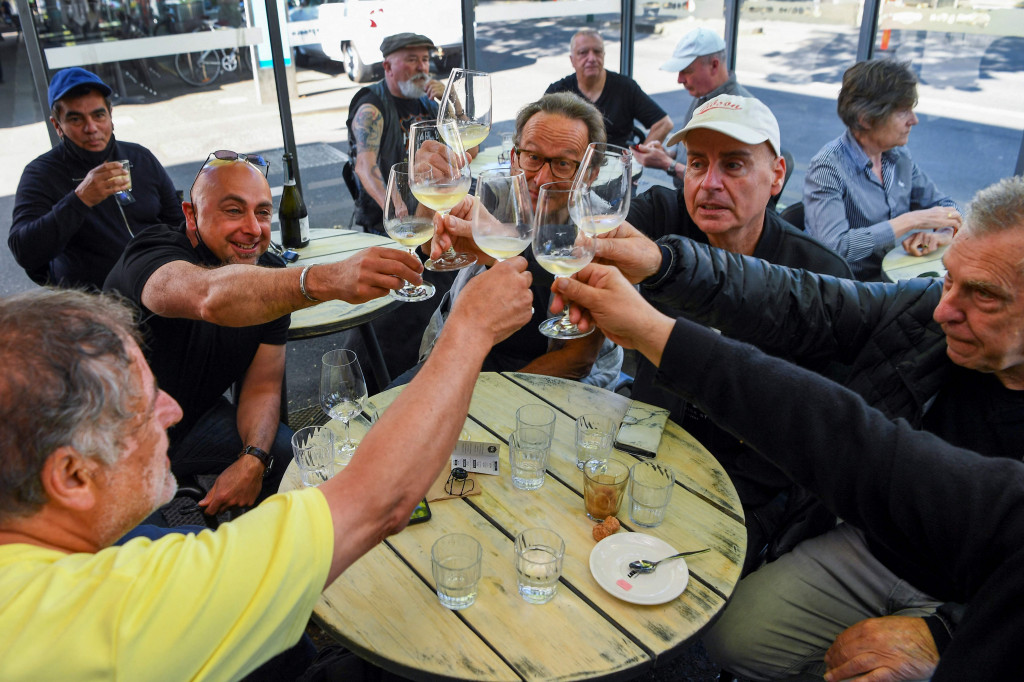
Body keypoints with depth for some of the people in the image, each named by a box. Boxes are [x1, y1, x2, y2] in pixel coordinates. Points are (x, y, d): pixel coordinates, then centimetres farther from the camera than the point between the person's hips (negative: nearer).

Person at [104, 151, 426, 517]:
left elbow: (262, 385, -5)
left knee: (290, 452, -14)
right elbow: (211, 297, -53)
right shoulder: (152, 252, -27)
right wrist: (327, 279, -69)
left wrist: (252, 460, -25)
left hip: (195, 419, 5)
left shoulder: (271, 275, -7)